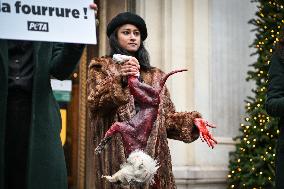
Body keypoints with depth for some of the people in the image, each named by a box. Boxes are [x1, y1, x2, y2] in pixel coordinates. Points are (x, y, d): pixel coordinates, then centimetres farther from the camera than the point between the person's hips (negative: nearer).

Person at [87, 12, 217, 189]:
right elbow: (94, 103, -5)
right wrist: (119, 80, -19)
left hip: (152, 149, 3)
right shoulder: (101, 67, 10)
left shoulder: (154, 75, 19)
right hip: (118, 150, -3)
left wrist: (192, 121, -4)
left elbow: (167, 115, 13)